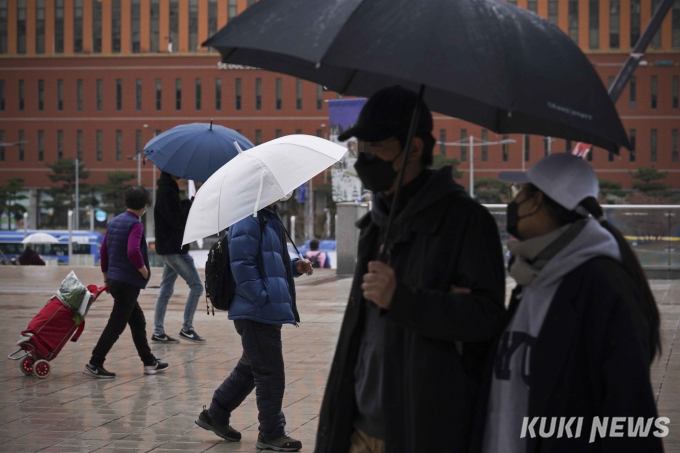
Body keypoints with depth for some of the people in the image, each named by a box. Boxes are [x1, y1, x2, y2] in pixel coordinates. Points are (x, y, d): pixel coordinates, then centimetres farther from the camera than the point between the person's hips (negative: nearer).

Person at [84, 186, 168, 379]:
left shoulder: (114, 222, 12)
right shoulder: (135, 224, -13)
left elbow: (103, 250, 15)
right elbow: (133, 252, -27)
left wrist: (106, 276, 22)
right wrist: (144, 271, -12)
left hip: (114, 280, 9)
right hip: (128, 281, -9)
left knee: (138, 320, 17)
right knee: (116, 325, -5)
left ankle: (149, 362, 23)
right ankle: (94, 364, -5)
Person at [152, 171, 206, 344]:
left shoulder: (167, 189, 15)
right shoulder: (167, 191, -17)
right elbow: (178, 221, -21)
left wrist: (188, 204, 3)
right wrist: (192, 203, -13)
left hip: (169, 247, 10)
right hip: (174, 248, -10)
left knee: (166, 289, 11)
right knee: (196, 285, -5)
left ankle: (158, 332, 13)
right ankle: (187, 328, -1)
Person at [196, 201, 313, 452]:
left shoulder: (270, 220, 17)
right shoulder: (248, 221, -15)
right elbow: (242, 264, -22)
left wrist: (295, 265, 7)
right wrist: (263, 298, -23)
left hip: (269, 311, 10)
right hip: (257, 314, -10)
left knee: (250, 367, 19)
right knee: (270, 372, -3)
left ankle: (215, 414, 32)